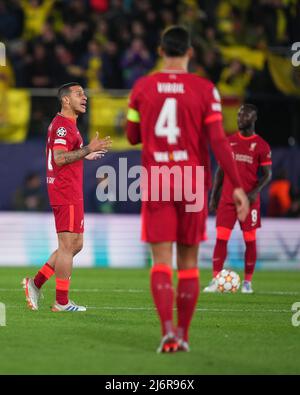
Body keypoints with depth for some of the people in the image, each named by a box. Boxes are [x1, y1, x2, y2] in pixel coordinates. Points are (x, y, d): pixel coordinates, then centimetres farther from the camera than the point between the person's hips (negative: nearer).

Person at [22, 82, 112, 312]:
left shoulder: (66, 124, 20)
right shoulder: (63, 125, -13)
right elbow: (60, 158, -24)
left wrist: (86, 155, 23)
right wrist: (88, 149, -24)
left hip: (71, 193, 10)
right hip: (66, 192, -10)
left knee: (76, 245, 13)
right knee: (68, 245, -6)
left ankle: (36, 283, 14)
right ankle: (62, 302, -2)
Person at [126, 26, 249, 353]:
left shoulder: (142, 88, 1)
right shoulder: (204, 90, -3)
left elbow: (133, 136, 11)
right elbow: (218, 141, -9)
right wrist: (237, 186, -8)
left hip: (156, 184, 0)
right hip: (192, 185, 0)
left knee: (161, 262, -1)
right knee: (188, 262, 11)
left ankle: (168, 330, -19)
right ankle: (183, 335, 13)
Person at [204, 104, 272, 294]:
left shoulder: (261, 145, -1)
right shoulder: (229, 141, 10)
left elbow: (267, 174, -1)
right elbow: (221, 170, 14)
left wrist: (256, 191, -17)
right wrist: (214, 195, 9)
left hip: (249, 200, -2)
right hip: (227, 199, 3)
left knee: (250, 240, 2)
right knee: (221, 239, -5)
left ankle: (248, 282, 11)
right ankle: (215, 280, -5)